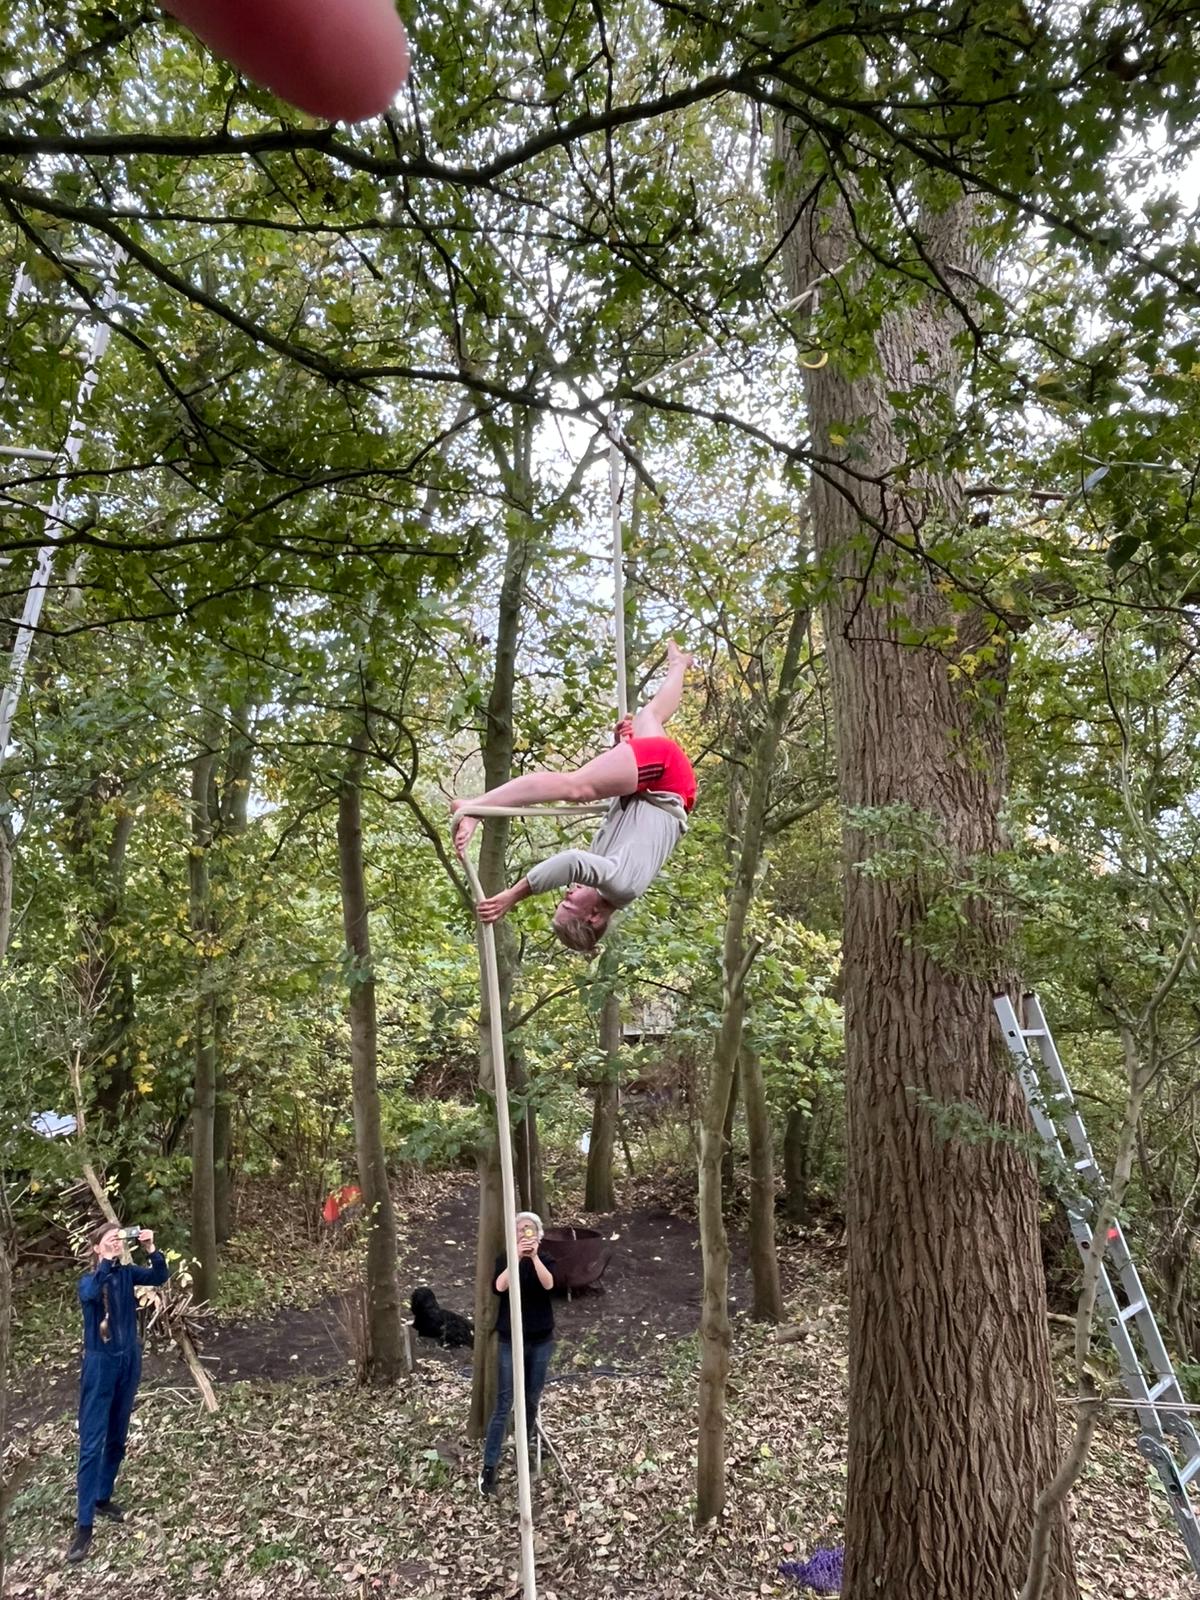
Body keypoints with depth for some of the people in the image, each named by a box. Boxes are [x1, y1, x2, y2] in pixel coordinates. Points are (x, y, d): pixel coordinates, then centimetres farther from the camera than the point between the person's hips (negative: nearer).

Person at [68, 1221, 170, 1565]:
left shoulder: (128, 1274, -3)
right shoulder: (88, 1280, -14)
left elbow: (161, 1276, -19)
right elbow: (89, 1294, -38)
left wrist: (151, 1249, -34)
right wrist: (106, 1263, -49)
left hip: (129, 1360, 4)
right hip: (100, 1364, -4)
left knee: (117, 1438, 16)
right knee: (92, 1443, -3)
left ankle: (103, 1498, 33)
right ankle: (83, 1524, 5)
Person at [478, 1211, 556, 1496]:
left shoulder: (546, 1259, -3)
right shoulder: (505, 1259, -4)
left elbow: (548, 1284, -23)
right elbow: (500, 1286, -23)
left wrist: (534, 1256, -36)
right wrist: (517, 1257, -33)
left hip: (541, 1340, 1)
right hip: (511, 1340, -1)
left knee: (532, 1398, 15)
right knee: (504, 1403, -2)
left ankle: (528, 1437, 40)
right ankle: (489, 1466, 4)